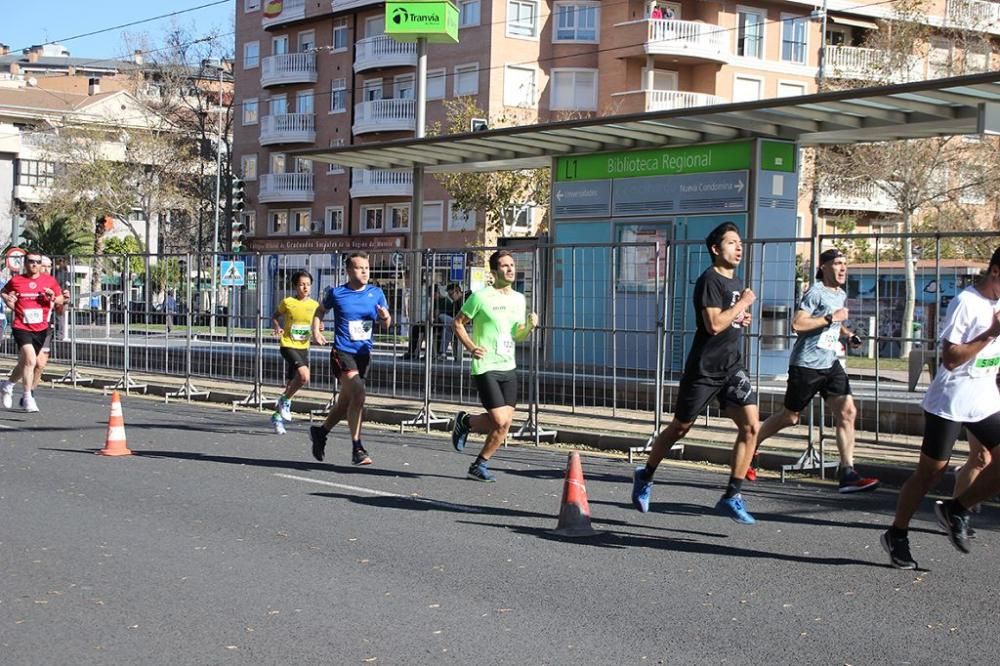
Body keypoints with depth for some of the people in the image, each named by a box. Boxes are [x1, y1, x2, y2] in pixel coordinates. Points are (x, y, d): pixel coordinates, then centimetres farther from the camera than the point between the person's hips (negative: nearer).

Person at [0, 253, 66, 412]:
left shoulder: (49, 280, 4)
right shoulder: (16, 281, 1)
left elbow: (61, 300, 12)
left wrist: (53, 299, -9)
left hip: (41, 329, 3)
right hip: (21, 327, -3)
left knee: (25, 362, 15)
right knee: (30, 360, -20)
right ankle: (28, 398, -11)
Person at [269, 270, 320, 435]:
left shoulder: (314, 305, 3)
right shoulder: (287, 302, -5)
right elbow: (275, 316, 10)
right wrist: (277, 328, -9)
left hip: (303, 347, 4)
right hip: (288, 345, -4)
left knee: (291, 384, 10)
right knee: (304, 376, -24)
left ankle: (277, 416, 27)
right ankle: (284, 400, 0)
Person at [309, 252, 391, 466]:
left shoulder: (376, 293, 5)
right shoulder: (336, 293, -3)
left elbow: (386, 324, 9)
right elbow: (320, 311, 15)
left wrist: (386, 317, -14)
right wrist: (316, 331, 0)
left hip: (364, 354, 5)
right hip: (343, 352, -5)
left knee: (346, 402, 15)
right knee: (358, 394, -23)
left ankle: (320, 432, 40)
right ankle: (357, 449, -18)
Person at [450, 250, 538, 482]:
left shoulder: (518, 299, 11)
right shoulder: (480, 297, -8)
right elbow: (457, 323, -1)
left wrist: (530, 326, -2)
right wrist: (471, 347, -14)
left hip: (508, 367, 6)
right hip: (485, 367, -6)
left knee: (505, 423, 2)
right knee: (500, 421, -13)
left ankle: (480, 465, 20)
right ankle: (465, 421, 16)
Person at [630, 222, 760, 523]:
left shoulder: (735, 281, 13)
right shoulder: (709, 280, -13)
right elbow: (714, 324, -25)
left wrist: (742, 318, 7)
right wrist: (743, 303, -15)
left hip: (732, 366, 7)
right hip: (705, 369, -7)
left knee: (751, 426, -9)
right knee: (680, 427, 8)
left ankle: (732, 496, -3)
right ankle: (645, 477, 30)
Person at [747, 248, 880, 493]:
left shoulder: (841, 295, 15)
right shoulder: (816, 292, -12)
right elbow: (797, 324, -22)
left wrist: (848, 334, 14)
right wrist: (830, 318, -21)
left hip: (831, 364, 7)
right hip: (806, 365, -7)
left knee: (847, 412, -7)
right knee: (790, 417, 4)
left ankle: (847, 474, -7)